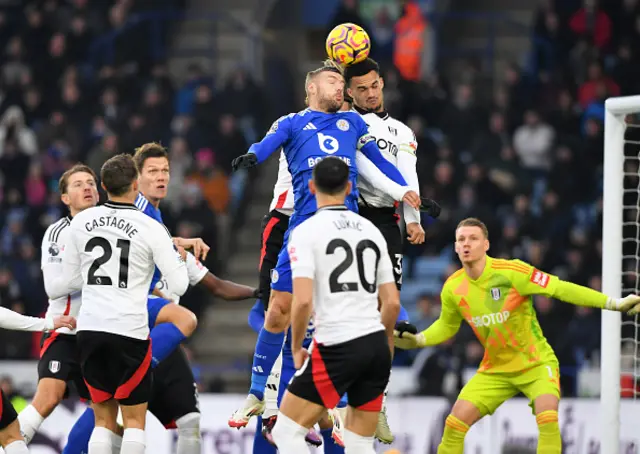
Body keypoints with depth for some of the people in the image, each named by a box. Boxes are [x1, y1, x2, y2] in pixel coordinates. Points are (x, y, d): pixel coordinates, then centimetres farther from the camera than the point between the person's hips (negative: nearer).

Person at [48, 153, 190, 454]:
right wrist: (180, 258, 14)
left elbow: (72, 279, 13)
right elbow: (179, 284, -6)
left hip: (89, 328, 4)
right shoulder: (151, 229, -7)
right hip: (129, 331, -4)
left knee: (104, 417, 13)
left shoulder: (81, 222, 5)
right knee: (134, 420, 4)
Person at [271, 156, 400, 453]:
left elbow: (303, 300, -15)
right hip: (377, 345, 6)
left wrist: (296, 348, 0)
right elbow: (392, 302, 14)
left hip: (337, 348, -6)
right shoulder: (371, 230, 12)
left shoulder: (307, 231, -5)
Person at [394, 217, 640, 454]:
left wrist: (614, 303, -23)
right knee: (454, 423, -7)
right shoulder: (452, 288, -7)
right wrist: (416, 340, -3)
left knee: (548, 418, -29)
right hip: (494, 369, 4)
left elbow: (562, 289, -19)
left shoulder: (511, 272, -21)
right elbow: (446, 326, 14)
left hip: (536, 363, -4)